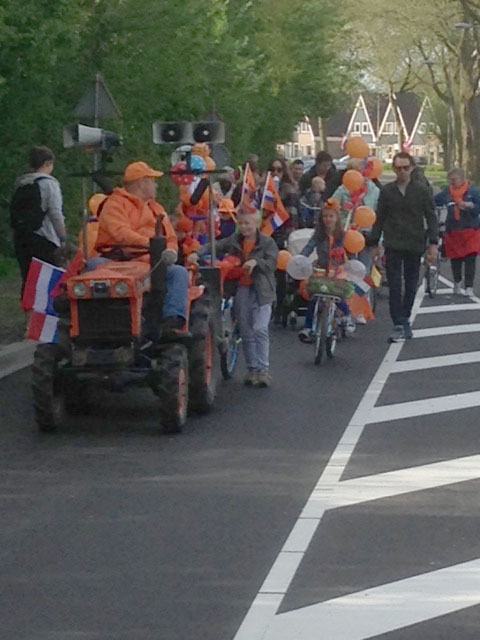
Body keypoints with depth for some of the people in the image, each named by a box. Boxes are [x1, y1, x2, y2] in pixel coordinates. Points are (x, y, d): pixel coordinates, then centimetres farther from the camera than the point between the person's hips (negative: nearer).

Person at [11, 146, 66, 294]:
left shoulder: (20, 184, 13)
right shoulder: (49, 183, -7)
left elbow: (14, 212, 11)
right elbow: (56, 213, -11)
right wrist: (63, 237, -3)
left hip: (20, 237, 6)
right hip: (43, 240, -6)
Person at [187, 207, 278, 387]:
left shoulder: (267, 243, 3)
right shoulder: (234, 241, 11)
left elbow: (272, 263, -7)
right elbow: (215, 246, 1)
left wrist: (256, 261, -24)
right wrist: (197, 253, -15)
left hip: (261, 290, -4)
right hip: (241, 289, 4)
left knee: (260, 329, -15)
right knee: (246, 332, 7)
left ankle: (263, 369, -9)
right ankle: (252, 369, 15)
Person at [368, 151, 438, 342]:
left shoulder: (421, 191, 4)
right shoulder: (386, 191, 6)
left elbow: (431, 219, 4)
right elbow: (379, 219, 10)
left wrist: (433, 244, -5)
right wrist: (374, 244, 5)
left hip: (414, 246, 0)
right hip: (393, 246, 0)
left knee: (411, 286, 8)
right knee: (395, 287, -7)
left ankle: (404, 319, 23)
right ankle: (399, 326, -9)